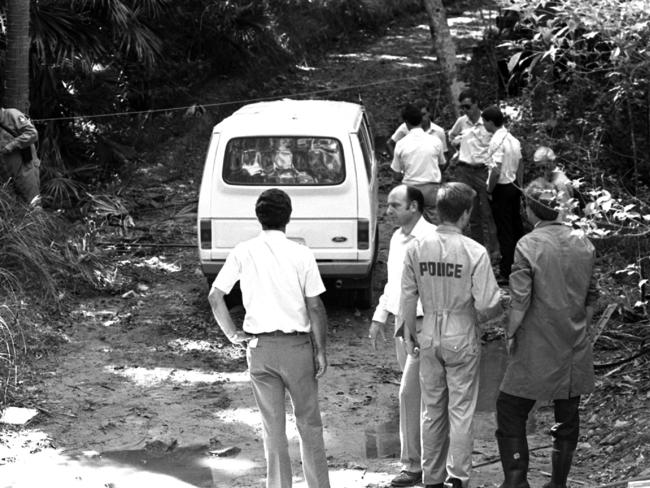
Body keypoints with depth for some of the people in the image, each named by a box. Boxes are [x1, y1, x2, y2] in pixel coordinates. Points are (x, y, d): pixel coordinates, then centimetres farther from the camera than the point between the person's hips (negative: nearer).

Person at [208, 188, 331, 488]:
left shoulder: (242, 252, -2)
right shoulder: (301, 254, -7)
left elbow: (215, 297, -3)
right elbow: (315, 307, -6)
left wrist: (232, 334, 6)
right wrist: (320, 350, 1)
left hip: (259, 347, 2)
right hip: (296, 344, -1)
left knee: (273, 426, 10)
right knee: (309, 423, 12)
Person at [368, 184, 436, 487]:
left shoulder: (431, 239, -17)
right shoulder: (397, 238, 12)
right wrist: (380, 318, 19)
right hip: (401, 323, 8)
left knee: (410, 392, -8)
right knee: (421, 393, 14)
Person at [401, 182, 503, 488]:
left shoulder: (416, 248, -5)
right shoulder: (474, 252, -15)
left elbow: (408, 296, 0)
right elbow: (487, 305, -15)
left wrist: (410, 334, 11)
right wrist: (497, 310, 8)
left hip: (429, 334, 3)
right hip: (462, 336, -3)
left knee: (432, 409, 14)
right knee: (461, 410, 7)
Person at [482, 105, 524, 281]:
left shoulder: (497, 141, -19)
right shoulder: (512, 139, 8)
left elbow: (496, 170, -25)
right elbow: (520, 165, 14)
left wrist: (489, 190, -15)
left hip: (501, 188, -8)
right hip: (514, 186, 9)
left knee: (504, 232, -4)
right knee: (517, 227, 16)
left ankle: (505, 272, 0)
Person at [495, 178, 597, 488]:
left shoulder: (528, 245, -14)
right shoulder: (582, 243, 2)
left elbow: (520, 301, -16)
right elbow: (591, 297, 10)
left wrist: (510, 334, -2)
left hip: (537, 350, -5)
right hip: (574, 348, 5)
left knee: (510, 411, 6)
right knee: (567, 416, 15)